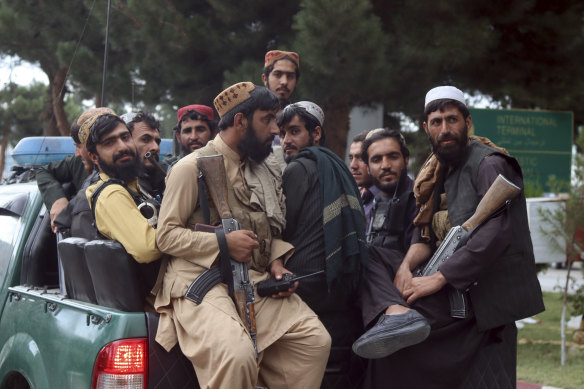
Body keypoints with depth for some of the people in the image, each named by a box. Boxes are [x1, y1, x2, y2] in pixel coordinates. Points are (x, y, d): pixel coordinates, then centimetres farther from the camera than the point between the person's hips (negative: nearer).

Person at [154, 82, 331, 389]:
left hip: (256, 280, 7)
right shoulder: (192, 167, -4)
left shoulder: (263, 170, 19)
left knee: (316, 340, -13)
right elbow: (166, 235, -7)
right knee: (237, 355, -33)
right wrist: (222, 243, -18)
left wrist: (276, 263, 3)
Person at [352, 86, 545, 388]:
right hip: (455, 294, 8)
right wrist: (406, 266, -13)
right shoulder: (436, 174, 17)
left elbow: (497, 233, -23)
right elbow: (425, 235, 11)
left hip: (487, 293, -8)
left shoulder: (489, 164, -10)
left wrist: (438, 278, -25)